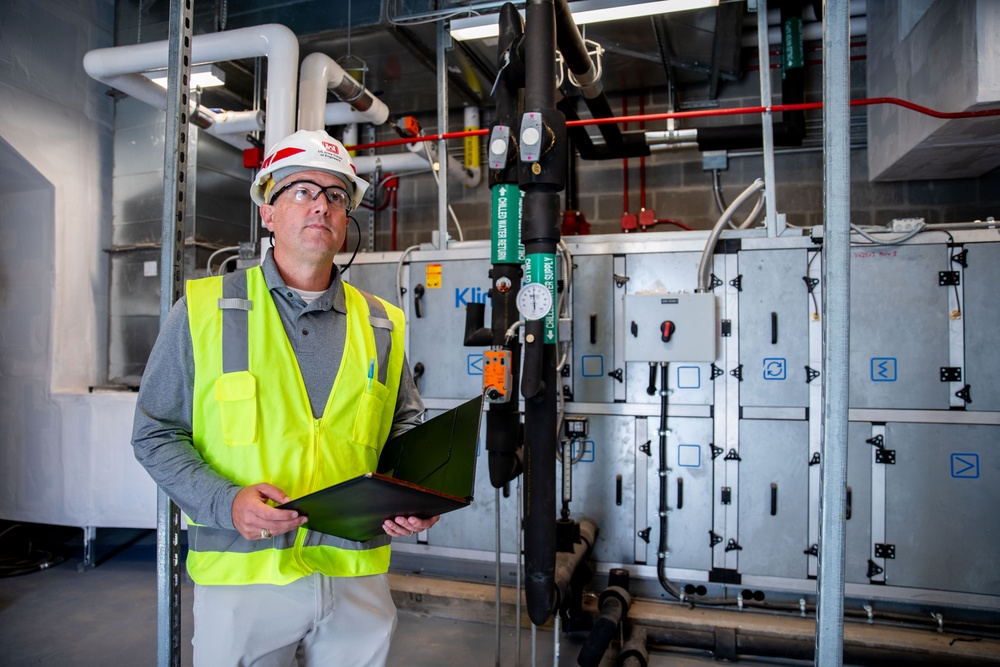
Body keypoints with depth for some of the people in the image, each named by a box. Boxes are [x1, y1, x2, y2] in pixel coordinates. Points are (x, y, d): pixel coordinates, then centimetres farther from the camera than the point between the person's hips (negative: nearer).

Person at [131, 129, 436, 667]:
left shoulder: (380, 325, 6)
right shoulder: (205, 309, -2)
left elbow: (407, 427, 14)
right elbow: (156, 432, 0)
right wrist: (225, 501, -16)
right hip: (241, 579, -2)